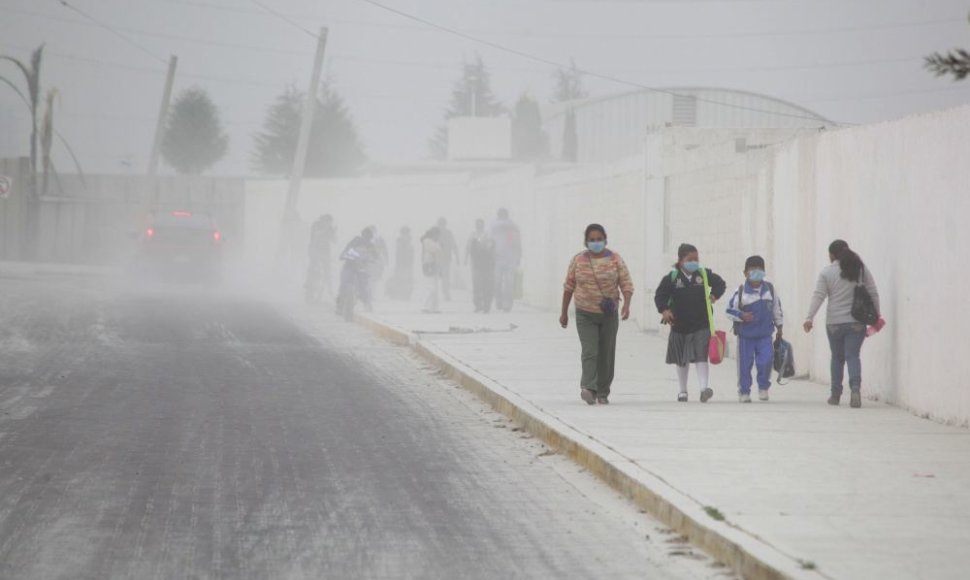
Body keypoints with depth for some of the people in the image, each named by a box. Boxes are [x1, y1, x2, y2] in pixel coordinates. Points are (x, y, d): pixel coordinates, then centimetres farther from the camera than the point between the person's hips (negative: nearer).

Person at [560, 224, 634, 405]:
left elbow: (627, 284, -4)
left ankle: (603, 393, 14)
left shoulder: (615, 260, 0)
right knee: (589, 352, -17)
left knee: (606, 355, 4)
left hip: (609, 315, 1)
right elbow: (569, 286, 10)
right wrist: (564, 312, 11)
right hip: (585, 315, -1)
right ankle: (588, 388, -29)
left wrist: (626, 304, -22)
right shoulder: (578, 260, 2)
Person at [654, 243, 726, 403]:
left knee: (701, 356, -14)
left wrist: (715, 295, -6)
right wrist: (664, 310, -22)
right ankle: (683, 391, 27)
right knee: (682, 360, 14)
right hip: (680, 325, 1)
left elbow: (720, 283, 13)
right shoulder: (672, 278, -7)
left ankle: (704, 388, -20)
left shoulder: (705, 274, -1)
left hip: (702, 325, -1)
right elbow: (660, 295, -5)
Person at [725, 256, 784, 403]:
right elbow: (729, 310, -4)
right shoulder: (741, 291, -8)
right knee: (745, 364, 2)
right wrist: (741, 316, -21)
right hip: (745, 335, -2)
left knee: (766, 360, -13)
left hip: (765, 334, 2)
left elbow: (776, 308, 15)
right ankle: (744, 392, 17)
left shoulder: (770, 288, 3)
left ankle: (763, 387, 8)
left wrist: (779, 326, 19)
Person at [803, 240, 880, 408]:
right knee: (853, 356, -2)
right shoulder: (861, 269, 4)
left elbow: (818, 295, -8)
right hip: (857, 322, 0)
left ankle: (836, 394, 20)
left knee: (837, 357, 13)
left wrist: (810, 317, -11)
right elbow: (873, 294, 5)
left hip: (834, 323, 0)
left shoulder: (827, 272, -1)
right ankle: (855, 388, -25)